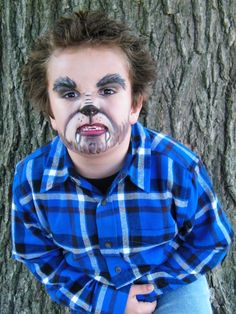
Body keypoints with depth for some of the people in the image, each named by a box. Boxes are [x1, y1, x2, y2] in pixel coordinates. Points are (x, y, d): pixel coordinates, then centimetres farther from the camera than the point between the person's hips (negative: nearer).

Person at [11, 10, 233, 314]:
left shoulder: (179, 169, -30)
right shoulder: (30, 178, -24)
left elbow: (212, 241, -13)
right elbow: (38, 254, -9)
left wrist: (150, 286, -18)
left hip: (173, 286, -1)